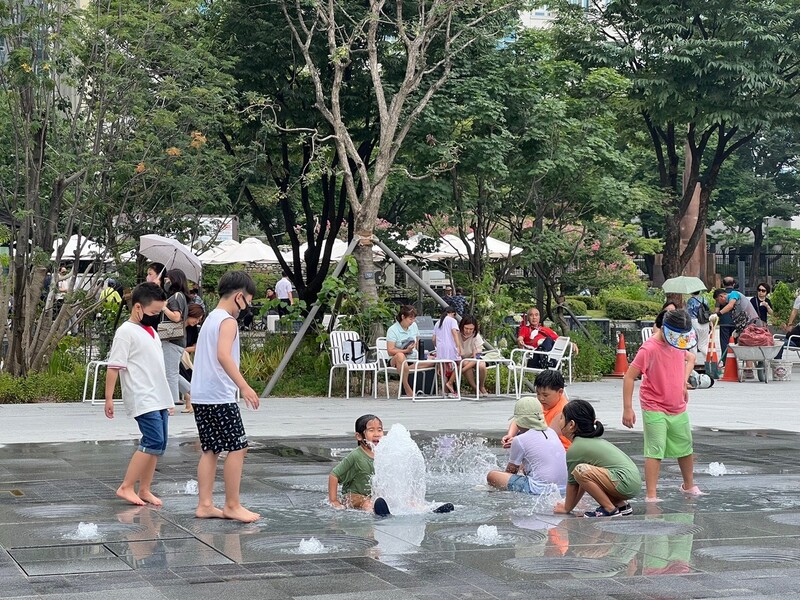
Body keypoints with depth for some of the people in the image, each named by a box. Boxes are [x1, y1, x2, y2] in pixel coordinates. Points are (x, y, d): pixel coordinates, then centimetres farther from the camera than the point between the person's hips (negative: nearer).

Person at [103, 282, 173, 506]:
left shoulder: (151, 332, 17)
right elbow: (114, 367, -12)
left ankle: (144, 490, 13)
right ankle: (126, 487, -9)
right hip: (143, 399, -9)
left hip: (159, 399, 9)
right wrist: (109, 398, -15)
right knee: (154, 441, -15)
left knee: (158, 444, 6)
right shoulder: (126, 332, -9)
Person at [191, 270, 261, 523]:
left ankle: (204, 504, 10)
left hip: (201, 396, 9)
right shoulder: (228, 321, -10)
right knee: (237, 448, -3)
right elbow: (223, 355, -26)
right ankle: (232, 505, 1)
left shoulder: (210, 318, 18)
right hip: (220, 396, -9)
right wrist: (244, 386, -30)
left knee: (210, 450, 11)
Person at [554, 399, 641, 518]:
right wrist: (569, 503, 32)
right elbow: (587, 480, 28)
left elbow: (572, 483, 2)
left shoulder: (574, 449, -7)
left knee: (580, 470, -20)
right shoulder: (594, 440, 21)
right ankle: (622, 505, 21)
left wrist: (566, 508, 17)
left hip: (625, 484, -10)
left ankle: (610, 510, -11)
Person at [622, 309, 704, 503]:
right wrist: (627, 409, -22)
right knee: (655, 452, -13)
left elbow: (690, 359, 27)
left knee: (686, 448, 19)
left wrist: (684, 381, 9)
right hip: (655, 410, -7)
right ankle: (651, 496, -9)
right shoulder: (650, 348, -20)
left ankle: (689, 485, 40)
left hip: (678, 409, 8)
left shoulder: (678, 344, 2)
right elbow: (629, 377, -20)